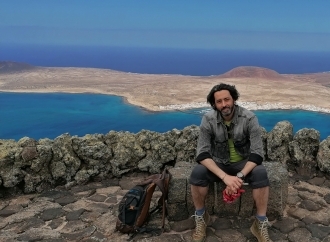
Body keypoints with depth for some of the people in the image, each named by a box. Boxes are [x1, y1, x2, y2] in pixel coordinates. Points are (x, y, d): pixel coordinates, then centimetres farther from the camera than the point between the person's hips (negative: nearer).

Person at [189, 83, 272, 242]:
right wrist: (225, 177, -35)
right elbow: (202, 153, -21)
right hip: (218, 163, 1)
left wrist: (240, 176, -35)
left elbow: (257, 153, -19)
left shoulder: (249, 118, -18)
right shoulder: (208, 119, -16)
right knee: (197, 173, -29)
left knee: (260, 174, -32)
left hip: (243, 163, 0)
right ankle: (201, 217, -5)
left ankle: (261, 224, -13)